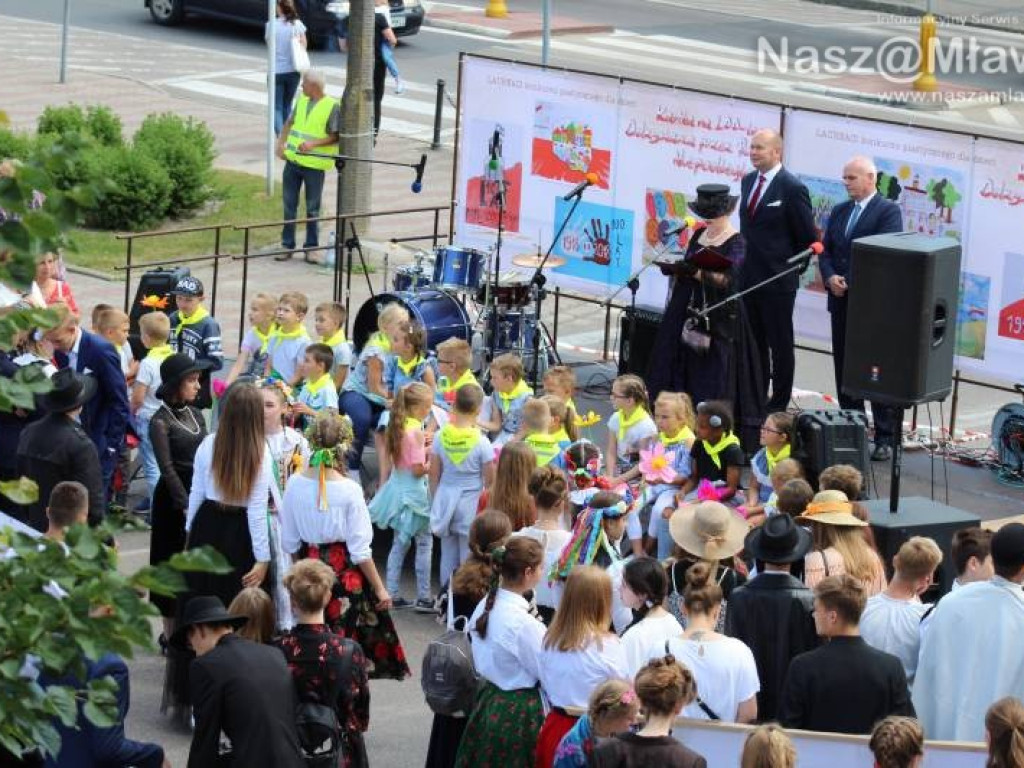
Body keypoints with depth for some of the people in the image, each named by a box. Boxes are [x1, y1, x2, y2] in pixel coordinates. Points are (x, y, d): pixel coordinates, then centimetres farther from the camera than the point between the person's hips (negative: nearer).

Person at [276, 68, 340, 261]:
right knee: (289, 205, 9)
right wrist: (281, 143, 3)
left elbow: (335, 137, -11)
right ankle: (287, 245, 18)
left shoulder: (332, 106, -10)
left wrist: (313, 144, -23)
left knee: (312, 209, 4)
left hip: (314, 165, -6)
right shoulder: (301, 101, 9)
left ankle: (311, 248, 14)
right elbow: (289, 123, 17)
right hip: (292, 160, 6)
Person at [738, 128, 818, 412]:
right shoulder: (748, 181, 9)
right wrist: (746, 259, 12)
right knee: (753, 341, 14)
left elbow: (809, 238, -9)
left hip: (778, 279, -7)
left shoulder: (792, 188, -14)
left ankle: (779, 404, 10)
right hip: (749, 276, 7)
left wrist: (793, 268, -3)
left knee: (780, 343, 3)